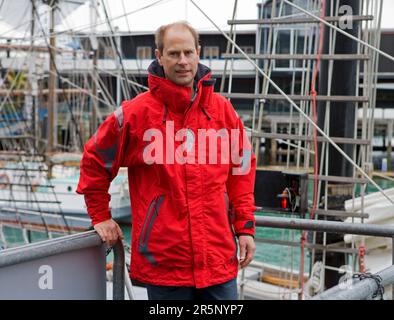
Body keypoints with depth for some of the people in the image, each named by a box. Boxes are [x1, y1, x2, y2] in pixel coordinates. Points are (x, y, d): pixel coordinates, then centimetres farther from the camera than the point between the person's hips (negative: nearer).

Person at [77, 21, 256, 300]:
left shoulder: (223, 110, 5)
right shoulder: (137, 113, -5)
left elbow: (241, 170, 12)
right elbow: (95, 161, 6)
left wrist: (245, 227, 8)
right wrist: (100, 216, 8)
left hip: (219, 257, 3)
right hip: (163, 261, -3)